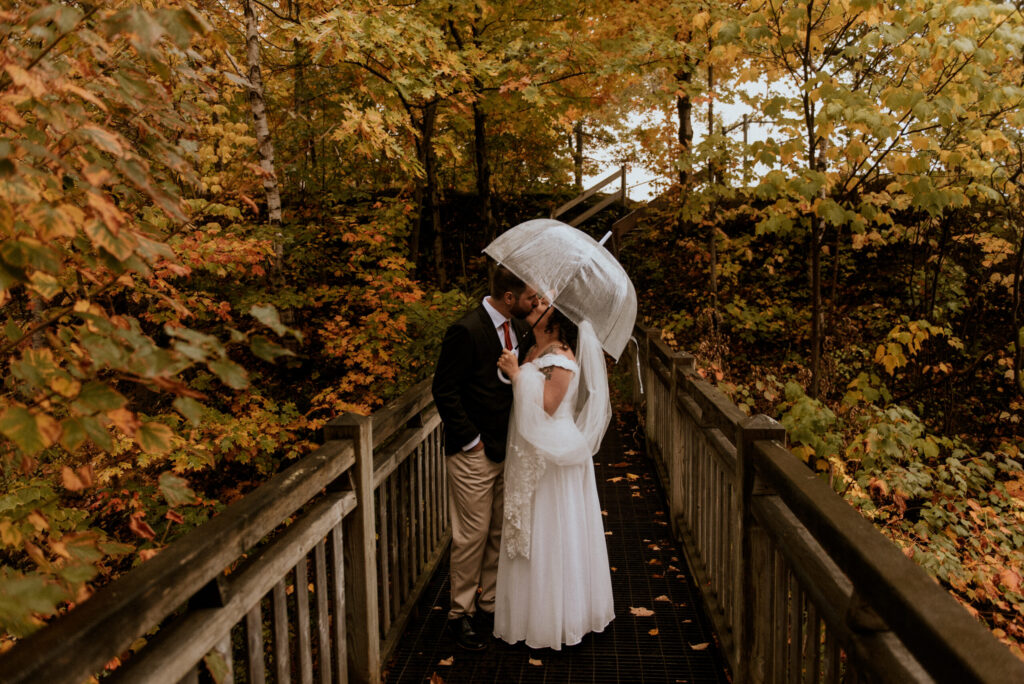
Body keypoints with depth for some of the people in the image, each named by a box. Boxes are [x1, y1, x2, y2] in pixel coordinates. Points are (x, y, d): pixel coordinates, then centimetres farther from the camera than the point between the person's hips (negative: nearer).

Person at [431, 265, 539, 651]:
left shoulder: (518, 327, 5)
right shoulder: (466, 332, -20)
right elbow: (444, 391, -16)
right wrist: (470, 441, -14)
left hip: (509, 451, 7)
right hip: (475, 453, -7)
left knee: (501, 533, 15)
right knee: (472, 535, 4)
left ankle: (488, 605, 31)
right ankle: (461, 613, 22)